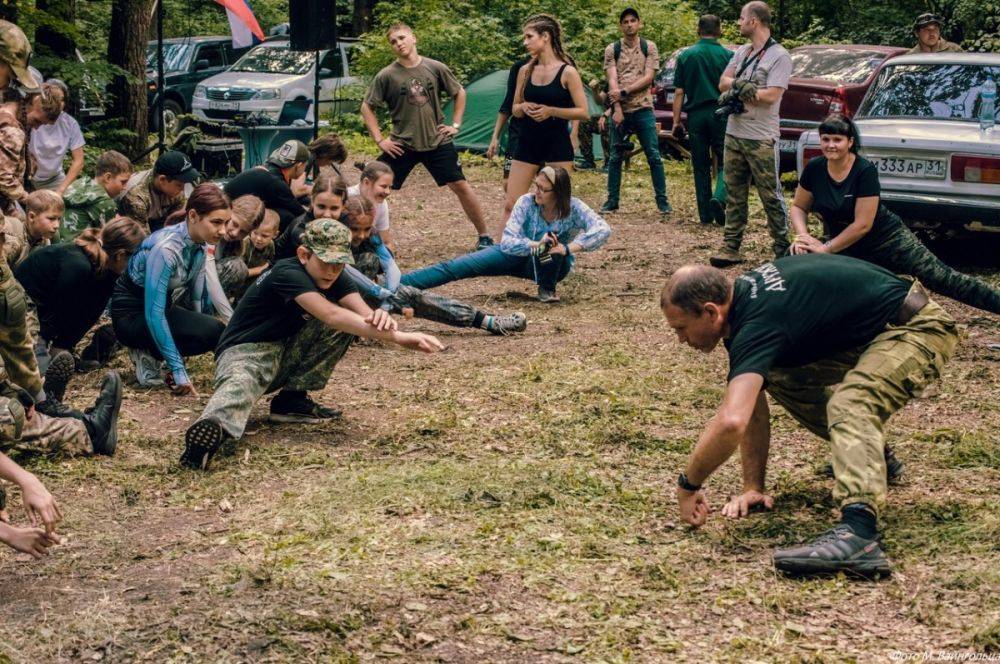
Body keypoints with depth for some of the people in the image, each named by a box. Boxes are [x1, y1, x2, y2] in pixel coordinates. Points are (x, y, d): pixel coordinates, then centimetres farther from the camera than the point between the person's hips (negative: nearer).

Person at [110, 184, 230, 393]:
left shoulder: (200, 244, -6)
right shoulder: (166, 249, -30)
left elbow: (198, 296, 6)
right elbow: (153, 313, -33)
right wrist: (178, 371, -33)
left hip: (161, 307, 8)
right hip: (131, 314, -8)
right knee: (211, 331, -26)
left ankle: (151, 351, 5)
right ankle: (146, 351, -6)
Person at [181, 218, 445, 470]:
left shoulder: (333, 278, 0)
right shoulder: (287, 274, -24)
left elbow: (364, 312, -16)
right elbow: (330, 315, -39)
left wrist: (380, 318, -44)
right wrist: (397, 337, -48)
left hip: (285, 354, 7)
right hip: (244, 352, -7)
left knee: (346, 323, -11)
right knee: (241, 384, -41)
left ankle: (292, 398, -9)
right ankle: (213, 427, -73)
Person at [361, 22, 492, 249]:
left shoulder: (436, 68, -2)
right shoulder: (387, 75, -6)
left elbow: (459, 93, 13)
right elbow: (367, 107, 2)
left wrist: (455, 124, 5)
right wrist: (380, 140, -4)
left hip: (438, 142, 1)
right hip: (401, 145, 0)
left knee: (460, 186, 0)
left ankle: (484, 236, 12)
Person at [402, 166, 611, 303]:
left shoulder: (573, 208, -23)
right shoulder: (527, 202, -20)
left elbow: (603, 229, -36)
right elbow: (507, 242, -28)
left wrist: (569, 248, -44)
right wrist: (535, 245, -46)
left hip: (554, 266, -1)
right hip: (520, 254, 2)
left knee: (551, 238, -38)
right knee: (456, 267, -14)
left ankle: (547, 289, -15)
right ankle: (397, 284, -22)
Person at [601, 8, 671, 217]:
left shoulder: (649, 47, 4)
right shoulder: (612, 50, 6)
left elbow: (648, 78, -6)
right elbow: (612, 80, -4)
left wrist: (624, 92, -15)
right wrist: (617, 109, -15)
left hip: (643, 109, -1)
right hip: (620, 111, 1)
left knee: (654, 156, -3)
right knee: (615, 157, 6)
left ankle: (662, 201, 2)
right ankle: (612, 200, 12)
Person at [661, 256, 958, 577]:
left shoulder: (756, 323, -27)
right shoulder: (744, 295, 2)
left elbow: (731, 422, -39)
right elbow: (750, 407, 8)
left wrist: (688, 484, -25)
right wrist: (753, 487, 5)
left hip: (916, 327, -10)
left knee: (850, 405, -33)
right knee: (775, 376, 10)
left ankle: (857, 533, -50)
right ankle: (869, 454, 25)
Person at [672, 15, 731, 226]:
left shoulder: (686, 56, 4)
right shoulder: (727, 55, -1)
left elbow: (679, 92, 3)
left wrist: (676, 121, 6)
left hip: (695, 115, 2)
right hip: (720, 114, -2)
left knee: (701, 167, 9)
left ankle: (706, 215, 9)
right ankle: (719, 198, -19)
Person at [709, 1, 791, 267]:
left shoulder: (779, 56, -9)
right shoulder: (741, 52, 14)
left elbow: (771, 96, -18)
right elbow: (723, 83, 7)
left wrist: (737, 88, -9)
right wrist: (742, 86, -13)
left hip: (761, 138, -7)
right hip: (734, 134, 7)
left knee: (770, 195, -2)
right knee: (734, 195, 8)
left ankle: (782, 248, 5)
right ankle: (731, 248, 12)